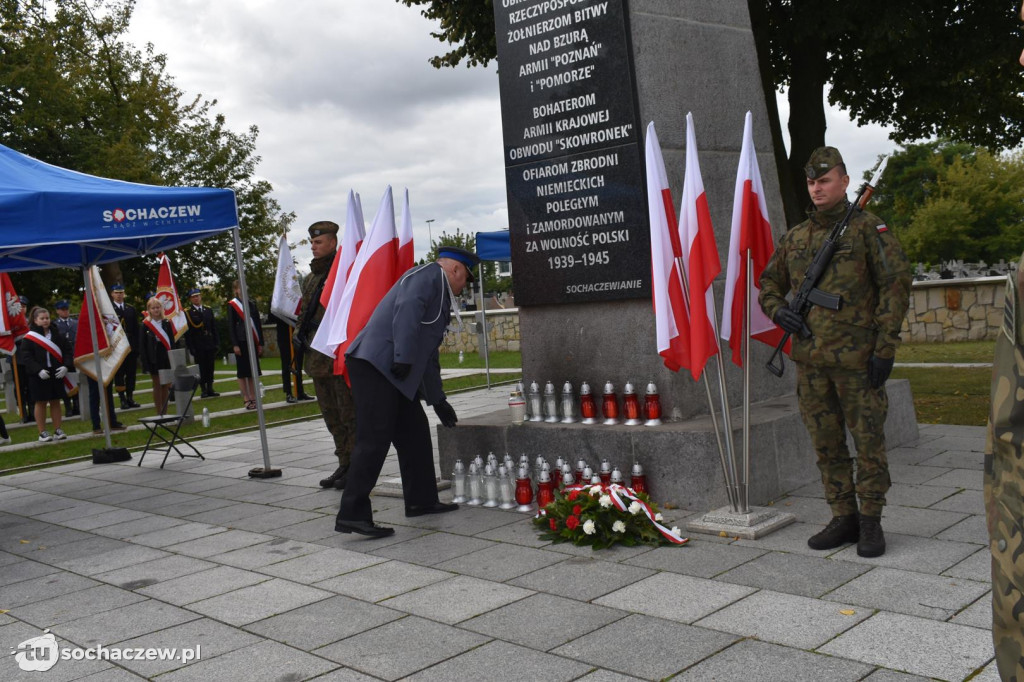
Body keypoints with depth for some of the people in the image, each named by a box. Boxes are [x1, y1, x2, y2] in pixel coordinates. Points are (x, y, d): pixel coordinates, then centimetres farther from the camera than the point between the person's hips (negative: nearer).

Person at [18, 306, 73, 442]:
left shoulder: (57, 335, 8)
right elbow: (25, 356, -9)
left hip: (57, 374, 3)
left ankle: (57, 430, 15)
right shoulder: (29, 337, -3)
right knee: (41, 403, 3)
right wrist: (38, 370, -19)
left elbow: (67, 351, 7)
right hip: (38, 376, -3)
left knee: (55, 402, 8)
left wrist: (66, 366, -9)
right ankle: (42, 433, 10)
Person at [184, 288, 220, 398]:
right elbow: (187, 332, -5)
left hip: (210, 344, 4)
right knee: (201, 368, 0)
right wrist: (191, 347, -10)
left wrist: (217, 343, 5)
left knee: (210, 367, 7)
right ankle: (204, 390, 5)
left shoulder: (208, 310, 11)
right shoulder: (187, 312, -3)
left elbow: (214, 327, 11)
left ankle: (210, 389, 14)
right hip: (198, 346, -4)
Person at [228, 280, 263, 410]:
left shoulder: (252, 304, 12)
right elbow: (230, 326, -3)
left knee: (253, 371, 7)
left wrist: (260, 343, 6)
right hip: (241, 342, -4)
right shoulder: (232, 305, 0)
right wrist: (235, 345, -10)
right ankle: (246, 399, 3)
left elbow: (258, 324, 12)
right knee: (242, 372, 0)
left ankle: (253, 398, 12)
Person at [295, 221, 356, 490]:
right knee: (331, 415, 12)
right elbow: (305, 310, 26)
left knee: (349, 412, -5)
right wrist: (299, 333, 10)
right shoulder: (311, 278, 18)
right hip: (318, 355, 8)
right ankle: (344, 465, 21)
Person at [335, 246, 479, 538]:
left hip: (391, 372, 10)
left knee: (415, 433, 15)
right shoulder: (430, 274, -1)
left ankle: (421, 499, 25)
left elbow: (428, 354, 33)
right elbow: (406, 309, -20)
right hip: (376, 365, -10)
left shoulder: (439, 297, 28)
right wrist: (403, 357, -26)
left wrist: (438, 399, 35)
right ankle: (352, 514, -9)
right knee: (374, 440, -11)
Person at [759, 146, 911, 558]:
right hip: (810, 360, 5)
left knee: (868, 442, 2)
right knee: (826, 445, 10)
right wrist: (777, 310, 0)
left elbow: (896, 284, -7)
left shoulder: (868, 228, -3)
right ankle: (844, 519, 21)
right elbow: (769, 282, 23)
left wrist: (885, 348, -12)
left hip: (856, 358, -5)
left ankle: (871, 523, 14)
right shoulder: (795, 238, 12)